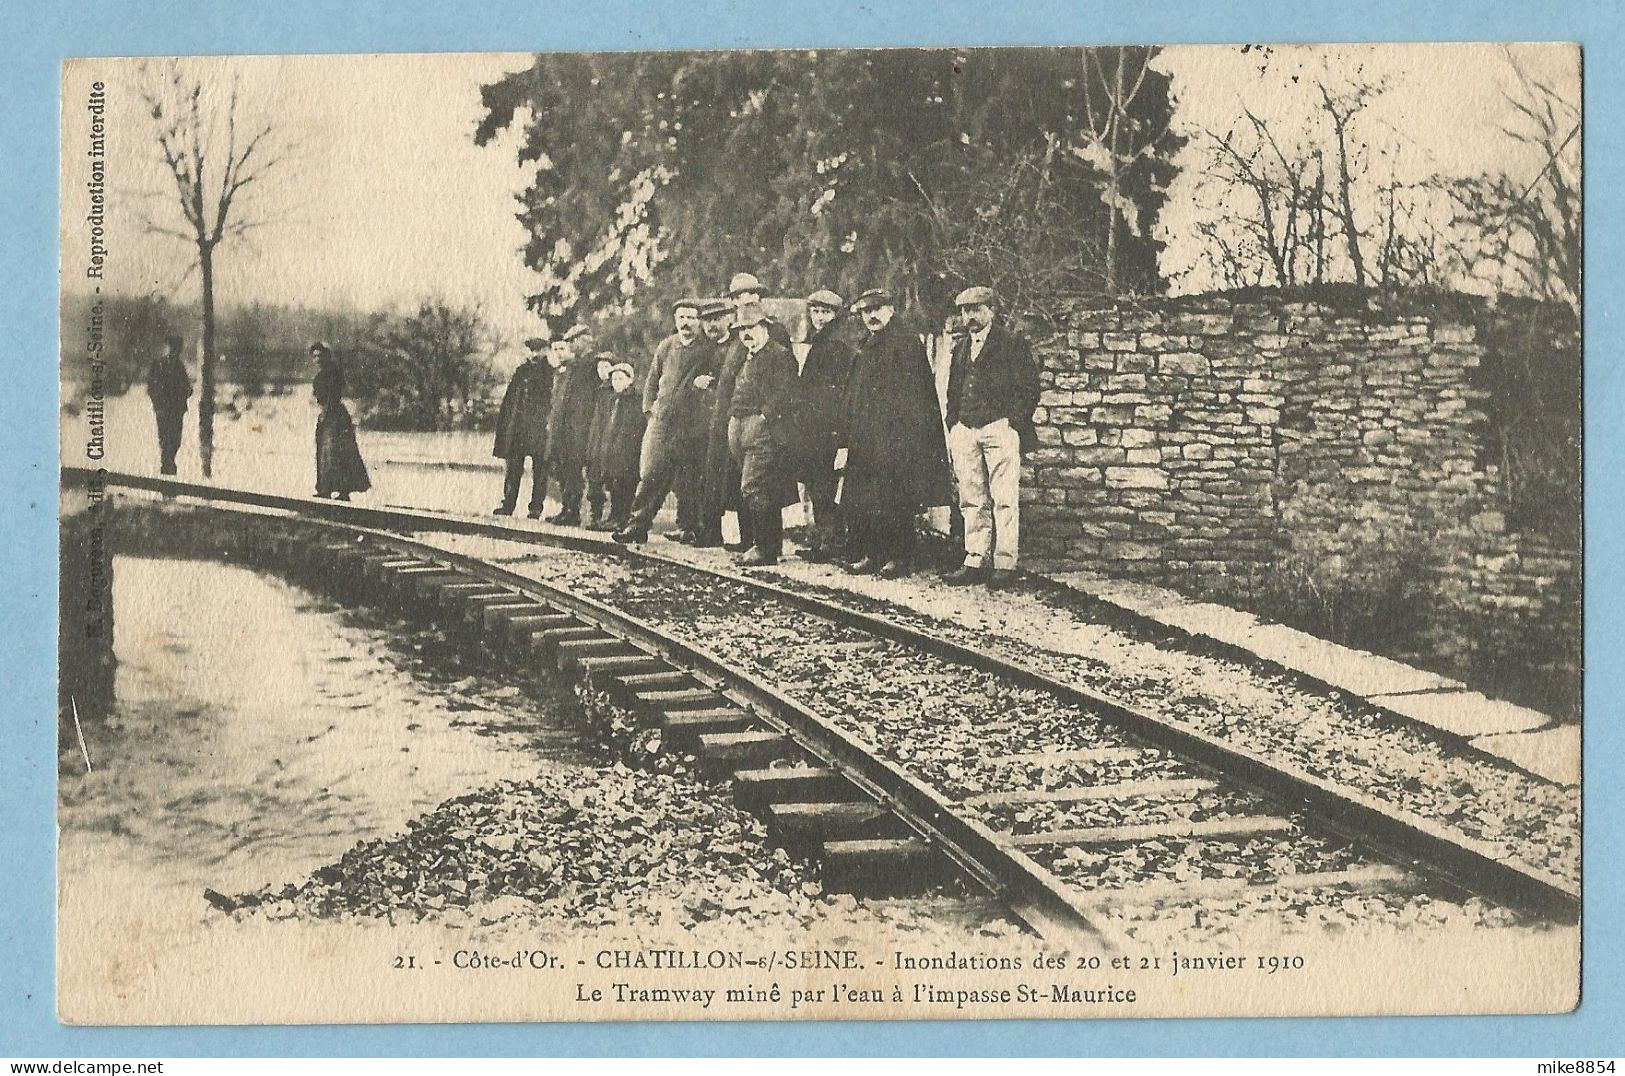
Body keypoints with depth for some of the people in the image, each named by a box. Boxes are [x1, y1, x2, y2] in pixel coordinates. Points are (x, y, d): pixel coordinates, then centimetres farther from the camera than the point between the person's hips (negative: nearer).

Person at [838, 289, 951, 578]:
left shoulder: (907, 344, -5)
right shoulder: (864, 349, 19)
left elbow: (916, 395, -10)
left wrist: (908, 434, -17)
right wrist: (847, 440, 15)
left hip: (898, 438, -8)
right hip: (865, 440, 8)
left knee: (894, 500, -6)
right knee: (859, 500, 4)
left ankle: (898, 557, 1)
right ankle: (869, 555, 11)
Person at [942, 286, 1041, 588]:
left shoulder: (1013, 343, 2)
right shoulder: (959, 346, 19)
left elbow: (1029, 389, -1)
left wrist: (1014, 422, -9)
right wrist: (952, 425, 12)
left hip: (1000, 428, -5)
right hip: (964, 429, 5)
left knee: (1004, 500, -5)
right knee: (972, 500, 3)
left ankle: (1004, 563, -4)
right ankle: (976, 560, 6)